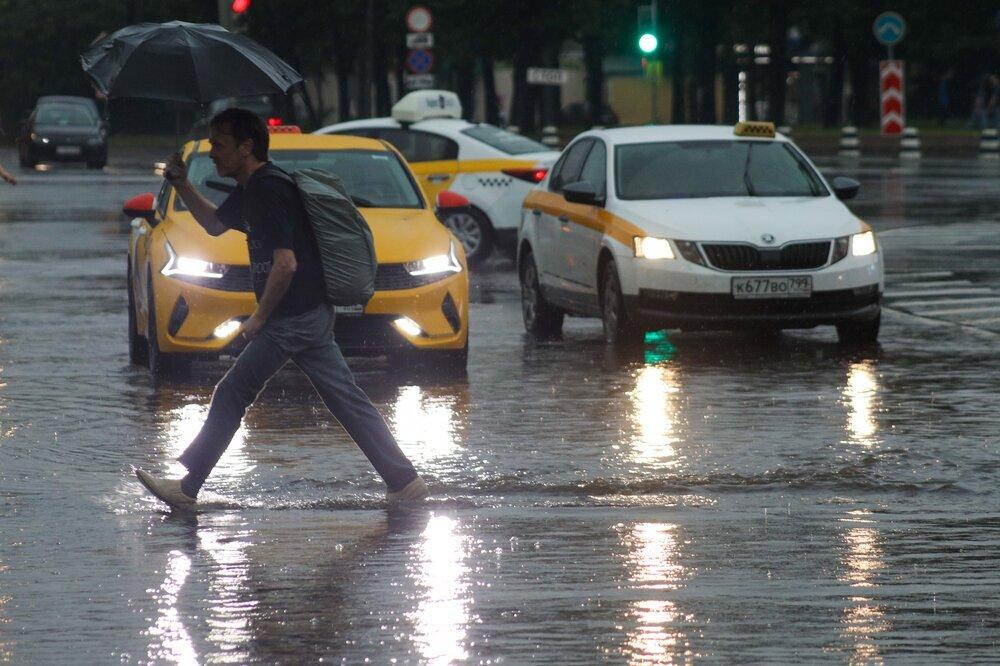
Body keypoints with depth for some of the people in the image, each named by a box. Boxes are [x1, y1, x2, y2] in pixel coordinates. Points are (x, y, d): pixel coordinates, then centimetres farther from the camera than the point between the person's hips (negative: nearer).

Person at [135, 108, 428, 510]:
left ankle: (187, 488, 0)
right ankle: (405, 483, 7)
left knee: (231, 396, -4)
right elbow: (214, 224, 32)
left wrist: (258, 318, -15)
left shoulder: (268, 191, -18)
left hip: (293, 318, -10)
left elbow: (285, 265, -24)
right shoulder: (251, 189, 15)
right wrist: (180, 183, 19)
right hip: (313, 312, 10)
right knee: (347, 401, 9)